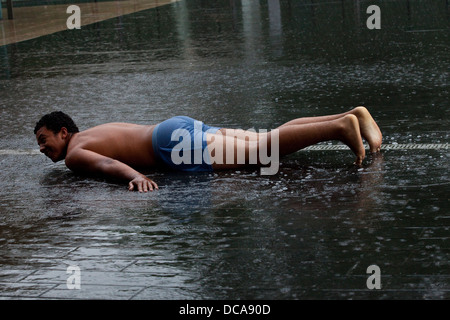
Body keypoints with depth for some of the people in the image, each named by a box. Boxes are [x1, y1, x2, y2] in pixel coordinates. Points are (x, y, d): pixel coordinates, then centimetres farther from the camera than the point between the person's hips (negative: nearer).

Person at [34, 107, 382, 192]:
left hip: (172, 140, -9)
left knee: (264, 148, -20)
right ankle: (351, 116, -7)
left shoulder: (75, 154, 1)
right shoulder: (93, 133, 30)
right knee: (268, 141, 1)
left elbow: (106, 163, -22)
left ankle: (342, 126, -32)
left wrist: (133, 174, -39)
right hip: (182, 127, 9)